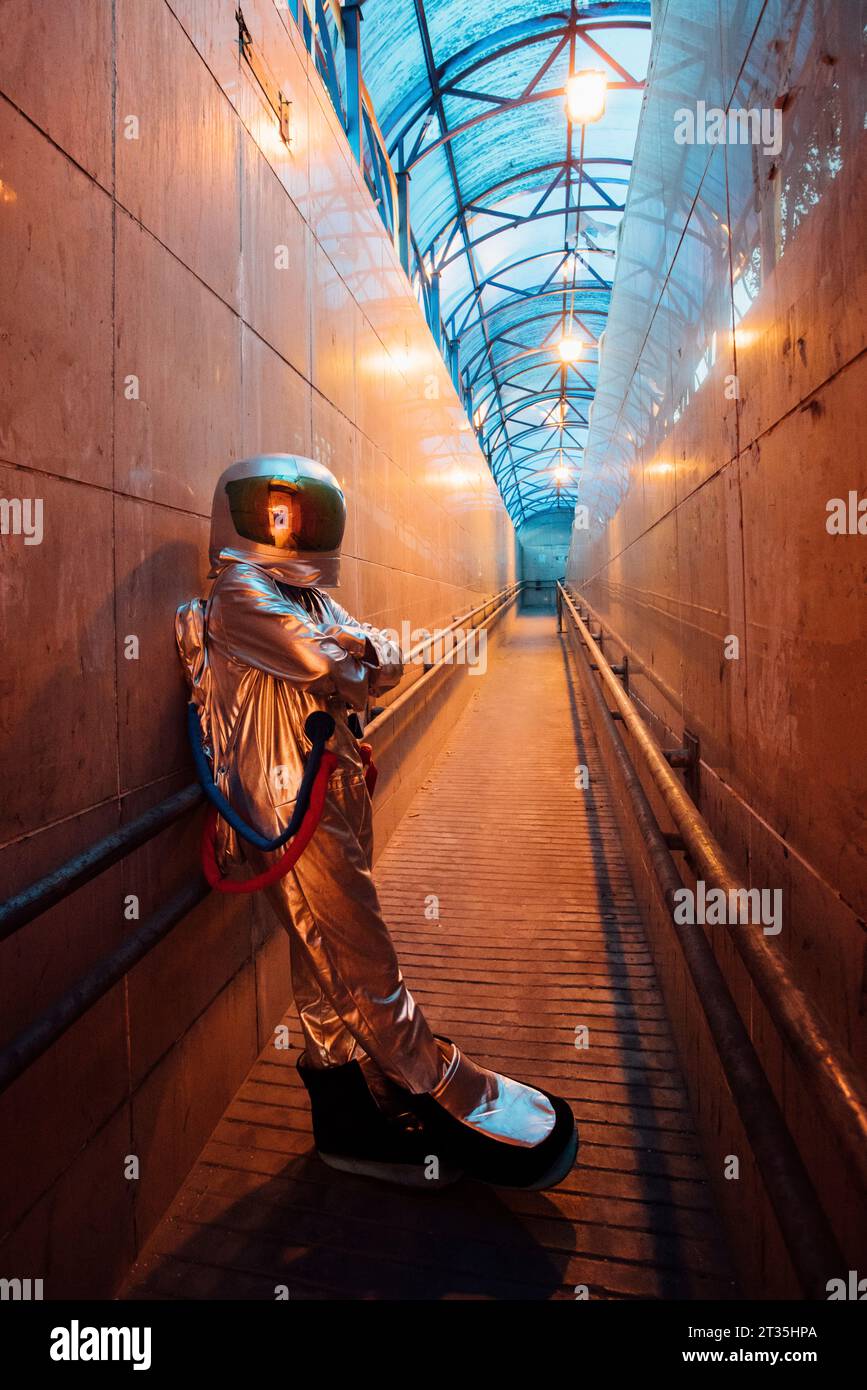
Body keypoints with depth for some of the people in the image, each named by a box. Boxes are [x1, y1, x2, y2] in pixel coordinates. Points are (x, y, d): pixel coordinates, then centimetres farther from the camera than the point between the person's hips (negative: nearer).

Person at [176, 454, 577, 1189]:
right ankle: (447, 1091, 15)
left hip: (335, 797, 9)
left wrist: (357, 653, -13)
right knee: (364, 961, 0)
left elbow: (386, 661, 6)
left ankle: (349, 1116, 28)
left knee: (331, 964, 15)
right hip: (292, 805, -9)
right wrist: (358, 653, 0)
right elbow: (328, 663, -19)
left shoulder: (311, 597, 18)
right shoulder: (240, 594, -9)